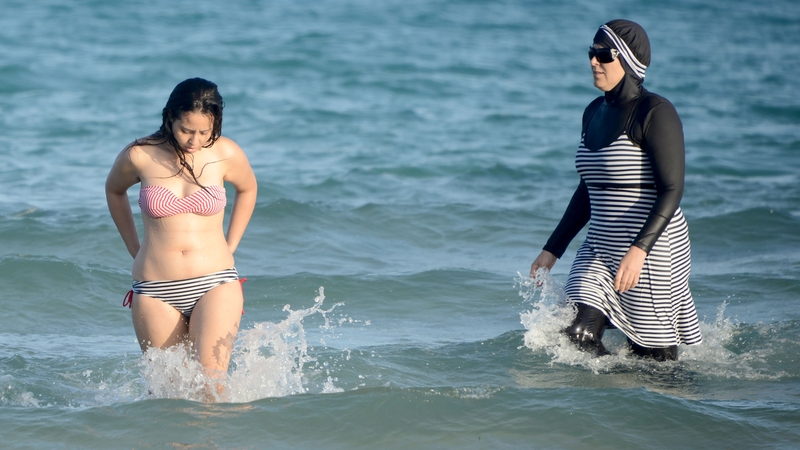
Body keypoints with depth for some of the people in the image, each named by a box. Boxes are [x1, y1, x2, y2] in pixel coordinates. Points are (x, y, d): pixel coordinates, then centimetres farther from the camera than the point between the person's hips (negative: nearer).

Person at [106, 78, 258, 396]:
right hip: (155, 291, 1)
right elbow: (114, 190, 19)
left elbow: (247, 189, 20)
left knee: (211, 382, -19)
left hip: (215, 284, -1)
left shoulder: (226, 154, -3)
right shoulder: (139, 156, -3)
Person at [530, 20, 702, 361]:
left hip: (652, 251, -7)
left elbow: (672, 190, -19)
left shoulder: (655, 113, -12)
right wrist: (553, 249, 18)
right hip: (600, 249, 7)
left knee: (653, 358, -1)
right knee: (575, 337, -9)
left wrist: (639, 249, -30)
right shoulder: (595, 113, 12)